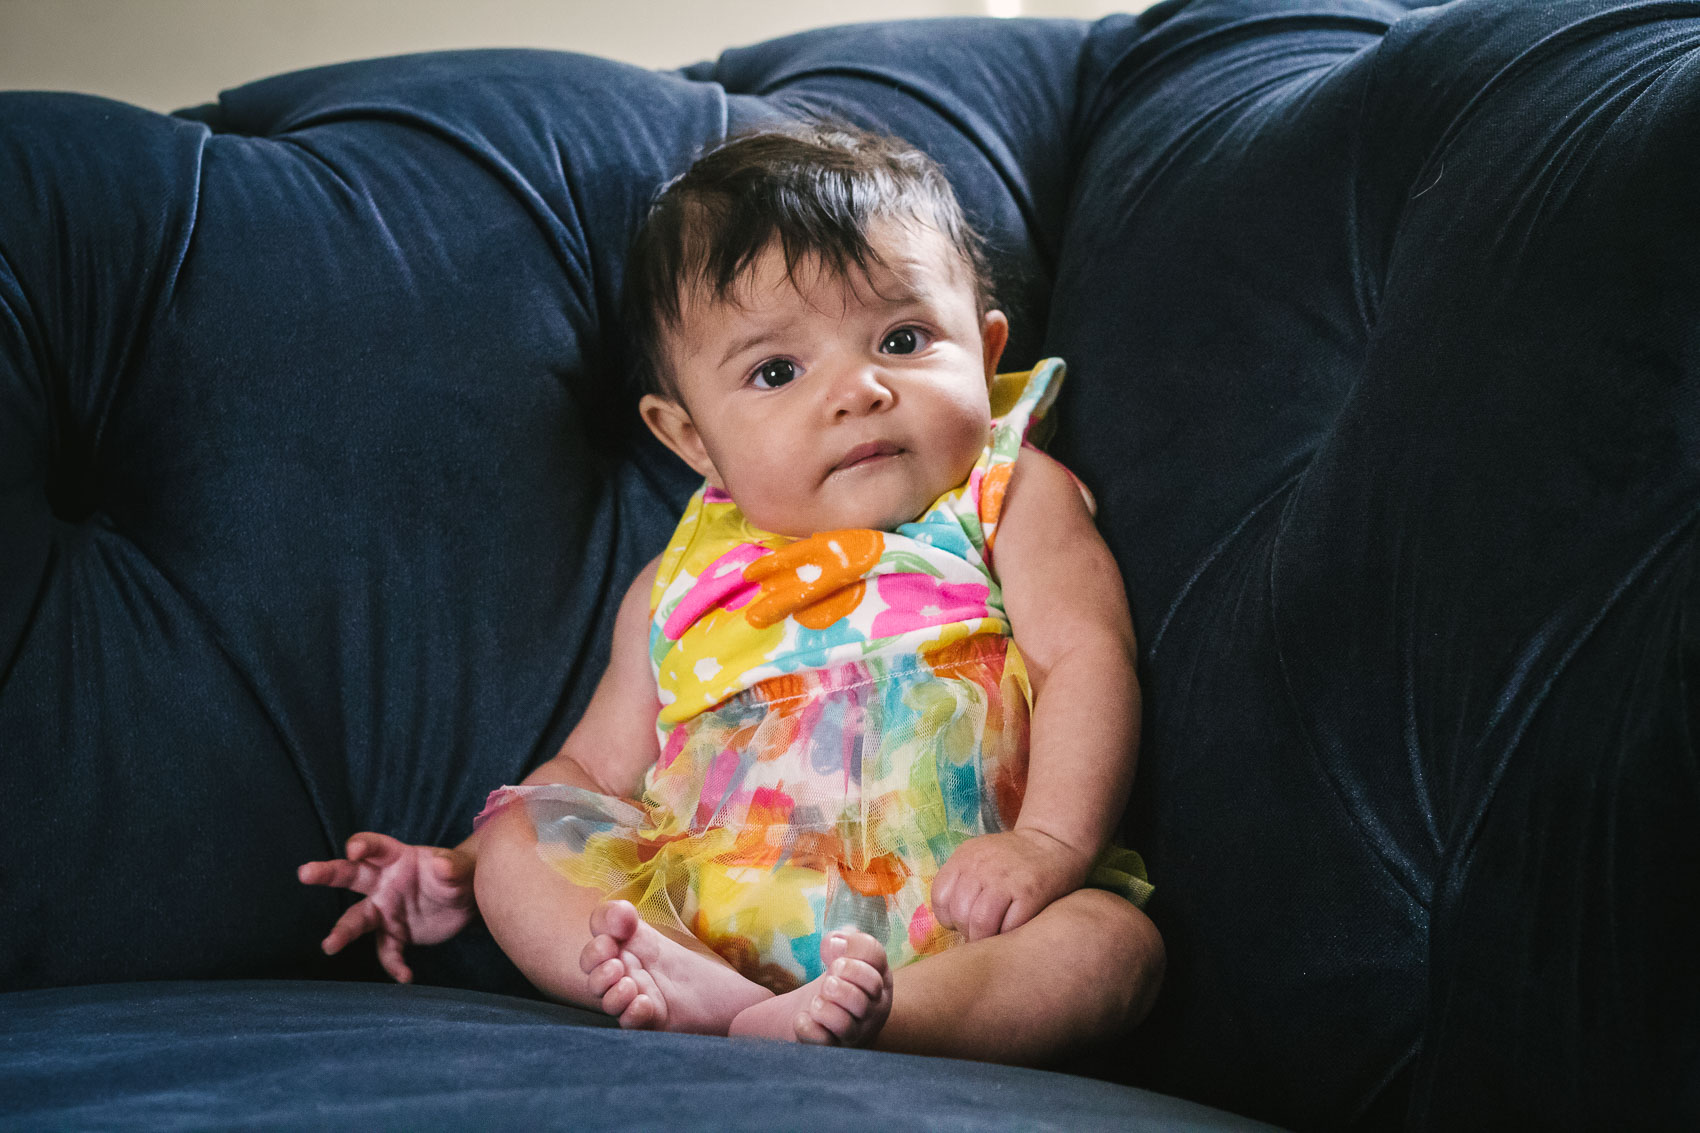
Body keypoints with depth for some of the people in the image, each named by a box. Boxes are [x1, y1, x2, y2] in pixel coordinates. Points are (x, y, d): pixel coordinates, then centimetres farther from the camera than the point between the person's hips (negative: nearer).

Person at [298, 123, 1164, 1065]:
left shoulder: (1012, 499, 11)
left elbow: (1086, 659, -1)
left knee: (1112, 941, -30)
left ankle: (843, 1019, -52)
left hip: (941, 921, -3)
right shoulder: (684, 581, 19)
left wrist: (1053, 841, -19)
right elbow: (599, 767, 26)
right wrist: (460, 871, 11)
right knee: (518, 842, -11)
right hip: (698, 910, 3)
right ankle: (684, 989, -37)